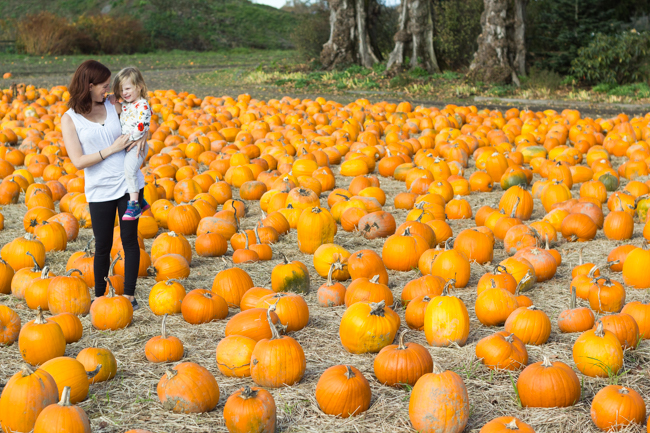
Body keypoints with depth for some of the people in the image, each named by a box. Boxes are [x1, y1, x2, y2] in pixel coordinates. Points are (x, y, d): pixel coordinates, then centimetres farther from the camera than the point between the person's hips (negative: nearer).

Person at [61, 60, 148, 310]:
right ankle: (99, 296, 23)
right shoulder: (70, 119, -5)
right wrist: (112, 148, -15)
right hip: (99, 190, -2)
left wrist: (141, 137, -1)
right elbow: (78, 161, -11)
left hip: (129, 183, 2)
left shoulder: (112, 106, 4)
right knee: (103, 245, 5)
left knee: (129, 239, 4)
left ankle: (129, 295, 15)